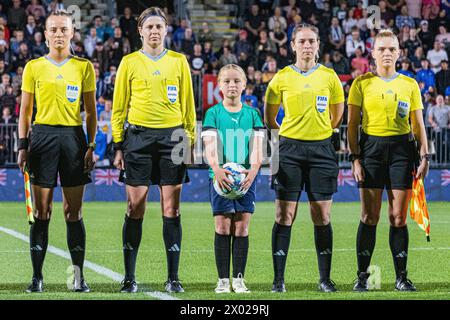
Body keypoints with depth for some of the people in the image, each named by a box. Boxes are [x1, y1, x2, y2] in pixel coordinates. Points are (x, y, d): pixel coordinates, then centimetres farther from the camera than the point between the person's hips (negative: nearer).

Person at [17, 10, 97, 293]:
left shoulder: (84, 67, 7)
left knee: (74, 211, 1)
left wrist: (91, 146, 1)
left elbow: (91, 112, 8)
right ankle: (37, 277, 2)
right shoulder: (34, 67, 7)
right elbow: (25, 111, 9)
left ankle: (79, 276, 5)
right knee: (41, 210, -1)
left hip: (73, 136, 0)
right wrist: (23, 146, 1)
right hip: (42, 135, 0)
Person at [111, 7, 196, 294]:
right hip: (139, 137, -1)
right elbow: (119, 107, 8)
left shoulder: (179, 61, 9)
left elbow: (188, 104, 12)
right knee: (135, 209, -1)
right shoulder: (130, 62, 6)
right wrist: (118, 146, 3)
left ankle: (173, 278, 4)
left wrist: (190, 141, 6)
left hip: (172, 137, 1)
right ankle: (129, 278, 5)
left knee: (171, 210, 0)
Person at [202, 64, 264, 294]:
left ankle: (239, 279, 6)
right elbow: (210, 146, -9)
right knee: (222, 227, -2)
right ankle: (223, 280, 3)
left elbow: (257, 146, -1)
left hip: (246, 177, 2)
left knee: (241, 227, 1)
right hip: (221, 177, -1)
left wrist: (254, 169, -20)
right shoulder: (213, 113, 2)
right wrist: (216, 169, -28)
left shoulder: (252, 113, 7)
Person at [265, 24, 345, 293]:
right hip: (290, 149, -1)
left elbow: (338, 116, 16)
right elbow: (269, 117, 13)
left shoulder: (329, 76, 5)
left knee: (322, 216, 1)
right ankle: (279, 279, 0)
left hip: (321, 150, 1)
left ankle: (325, 278, 8)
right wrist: (289, 135, 11)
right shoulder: (282, 77, 3)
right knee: (285, 215, -3)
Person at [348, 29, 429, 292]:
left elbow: (418, 125, 11)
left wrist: (425, 156, 2)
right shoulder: (362, 83, 4)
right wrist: (355, 157, -4)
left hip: (402, 148, 1)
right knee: (370, 216, -3)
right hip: (371, 147, -1)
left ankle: (402, 276, 6)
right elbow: (353, 124, 3)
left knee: (399, 217, 1)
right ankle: (363, 276, 4)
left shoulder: (409, 85, 8)